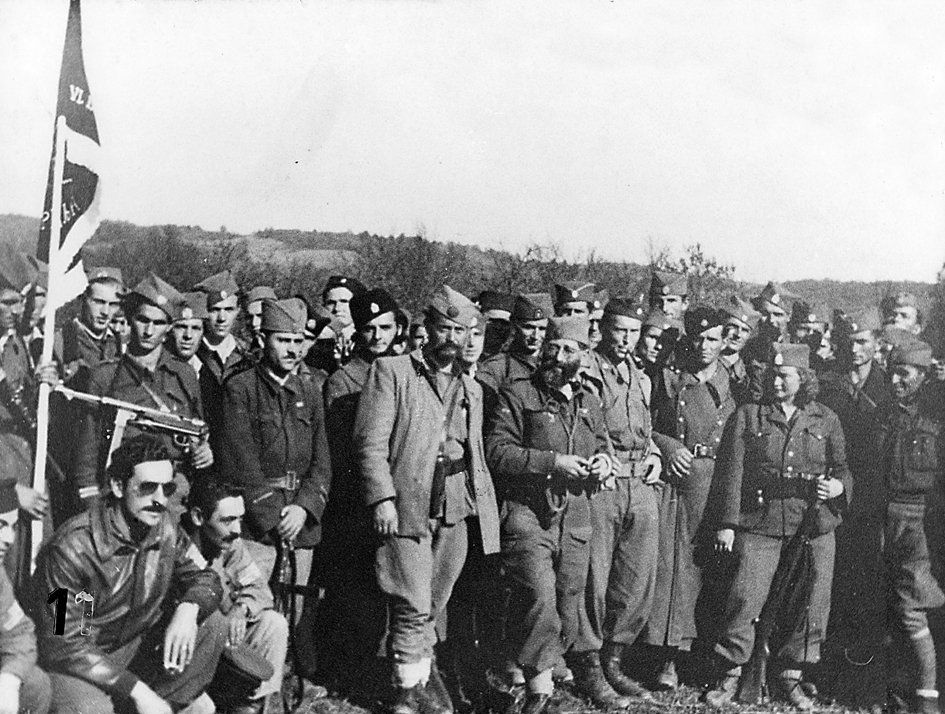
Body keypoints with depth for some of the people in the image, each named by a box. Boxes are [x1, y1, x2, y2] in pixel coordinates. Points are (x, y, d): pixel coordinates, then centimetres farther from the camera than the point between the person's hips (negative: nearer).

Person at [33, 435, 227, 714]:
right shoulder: (72, 548, -25)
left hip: (137, 649, 6)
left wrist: (188, 609, -23)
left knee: (212, 623, -11)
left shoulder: (167, 531, -7)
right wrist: (137, 690, -28)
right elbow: (64, 646, -24)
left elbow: (204, 577, 3)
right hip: (73, 664, -6)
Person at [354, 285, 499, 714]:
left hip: (456, 512, 5)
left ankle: (423, 669, 26)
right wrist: (382, 498, -15)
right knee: (413, 608, -4)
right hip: (406, 508, -5)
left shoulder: (471, 389, 18)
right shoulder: (391, 372, 0)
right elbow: (370, 443, -7)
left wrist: (486, 509, 12)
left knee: (433, 605, 10)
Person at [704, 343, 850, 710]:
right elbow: (732, 471, 2)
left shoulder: (826, 420, 11)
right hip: (759, 523, -2)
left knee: (813, 602, 3)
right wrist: (727, 523, -4)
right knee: (746, 596, -9)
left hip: (814, 526, 2)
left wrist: (838, 485, -9)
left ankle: (789, 674, 21)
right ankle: (729, 674, 7)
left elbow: (842, 468, 16)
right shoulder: (748, 415, 6)